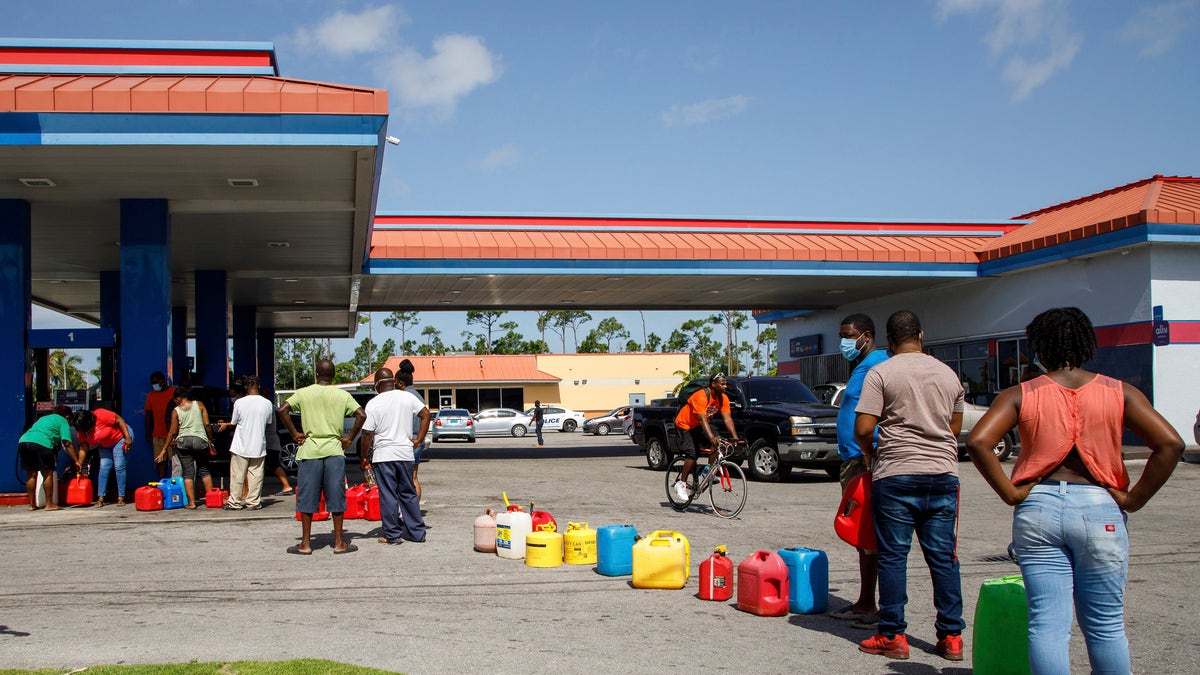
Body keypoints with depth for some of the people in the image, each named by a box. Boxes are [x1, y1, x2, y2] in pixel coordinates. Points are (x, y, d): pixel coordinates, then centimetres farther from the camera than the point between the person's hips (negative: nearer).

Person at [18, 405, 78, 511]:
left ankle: (32, 504, 20)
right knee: (48, 474, 4)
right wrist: (76, 461, 9)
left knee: (31, 474, 16)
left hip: (23, 440, 7)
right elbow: (67, 443, 6)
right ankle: (49, 504, 6)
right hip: (41, 443, -7)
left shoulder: (43, 418, 36)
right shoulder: (63, 421, 16)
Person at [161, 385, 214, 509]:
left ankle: (191, 502, -2)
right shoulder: (199, 405, 5)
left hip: (183, 441, -1)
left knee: (188, 472, 2)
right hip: (200, 440, 1)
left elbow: (172, 431, 2)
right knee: (204, 470, 15)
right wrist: (210, 440, 11)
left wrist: (166, 447, 11)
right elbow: (207, 424, 1)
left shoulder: (176, 411, 3)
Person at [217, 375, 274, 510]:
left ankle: (234, 502, 10)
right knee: (255, 474, 8)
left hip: (241, 446, -2)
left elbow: (234, 422, -1)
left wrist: (225, 424, 22)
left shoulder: (239, 402, -11)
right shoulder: (267, 404, -3)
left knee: (237, 474, 6)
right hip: (258, 445, 2)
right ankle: (253, 501, 8)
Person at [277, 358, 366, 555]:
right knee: (336, 496, 5)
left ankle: (305, 543, 9)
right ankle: (339, 542, 8)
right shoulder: (342, 395, 1)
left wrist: (295, 434, -1)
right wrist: (350, 438, 0)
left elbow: (282, 410, -9)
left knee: (307, 497, 6)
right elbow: (361, 415, -8)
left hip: (310, 450, 0)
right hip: (334, 450, 0)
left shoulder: (304, 393, 2)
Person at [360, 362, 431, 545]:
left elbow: (367, 434, -9)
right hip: (405, 453, 4)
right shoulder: (408, 397, 4)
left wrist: (364, 457, 1)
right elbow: (426, 415, 6)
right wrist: (418, 440, 9)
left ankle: (393, 534, 6)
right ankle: (417, 532, 15)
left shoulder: (374, 404, -8)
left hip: (383, 455, -4)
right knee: (408, 494, 13)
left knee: (388, 496, 3)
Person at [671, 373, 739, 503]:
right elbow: (702, 419, -37)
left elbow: (727, 419, -14)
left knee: (717, 445, -17)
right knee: (693, 454, -19)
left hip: (700, 425, 7)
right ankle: (681, 483, -5)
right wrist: (711, 437, -49)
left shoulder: (723, 398, -10)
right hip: (685, 424, -7)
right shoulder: (701, 396, -31)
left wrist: (735, 437, -25)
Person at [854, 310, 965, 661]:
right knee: (944, 558, 8)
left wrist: (871, 453, 8)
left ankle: (893, 636, 6)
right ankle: (951, 636, 11)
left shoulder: (881, 374, -5)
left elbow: (863, 429, -11)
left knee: (893, 557, 3)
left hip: (896, 476, -4)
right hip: (943, 474, 4)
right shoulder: (949, 374, 10)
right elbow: (955, 428, 18)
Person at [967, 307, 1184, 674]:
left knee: (1047, 624, 3)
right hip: (1099, 510, 0)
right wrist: (1132, 500, -2)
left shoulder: (1021, 396, 1)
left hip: (1038, 509, 0)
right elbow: (1170, 444, -8)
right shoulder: (1119, 393, 2)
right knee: (1106, 626, 12)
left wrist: (1011, 494, -4)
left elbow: (977, 442, -12)